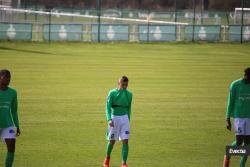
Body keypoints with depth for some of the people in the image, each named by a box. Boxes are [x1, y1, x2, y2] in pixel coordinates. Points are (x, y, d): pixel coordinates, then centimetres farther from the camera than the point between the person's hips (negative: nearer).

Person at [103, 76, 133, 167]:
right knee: (112, 141, 7)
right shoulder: (112, 93, -6)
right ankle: (107, 158, 34)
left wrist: (128, 120, 18)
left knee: (125, 141, -9)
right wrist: (109, 119, -24)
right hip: (114, 117, -2)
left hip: (125, 118, 2)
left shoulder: (129, 94, 5)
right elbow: (108, 107, -11)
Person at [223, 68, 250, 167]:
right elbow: (230, 102, -3)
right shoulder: (235, 85, -7)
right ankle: (227, 156, 15)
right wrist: (228, 119, -6)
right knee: (239, 141, -11)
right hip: (238, 116, -4)